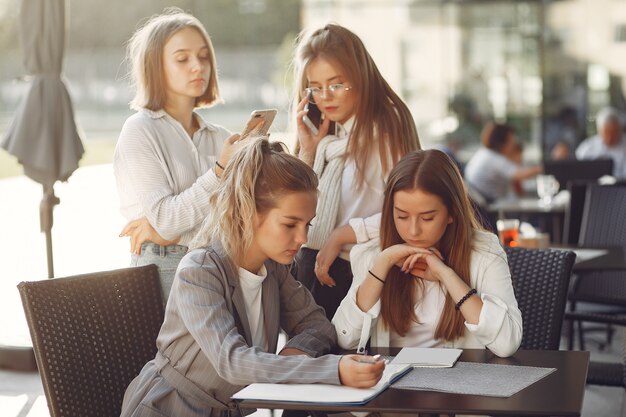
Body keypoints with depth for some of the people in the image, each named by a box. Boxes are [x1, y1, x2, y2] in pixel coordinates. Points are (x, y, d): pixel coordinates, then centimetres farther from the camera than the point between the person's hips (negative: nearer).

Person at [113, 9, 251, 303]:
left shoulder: (219, 138, 11)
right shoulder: (140, 131, -2)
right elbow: (164, 220, -11)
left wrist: (170, 228, -12)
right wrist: (221, 170, -18)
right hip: (165, 270, -4)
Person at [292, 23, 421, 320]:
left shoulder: (385, 130, -11)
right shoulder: (326, 137, 12)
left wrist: (343, 234, -15)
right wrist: (307, 151, 2)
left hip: (358, 274, -7)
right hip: (313, 270, 7)